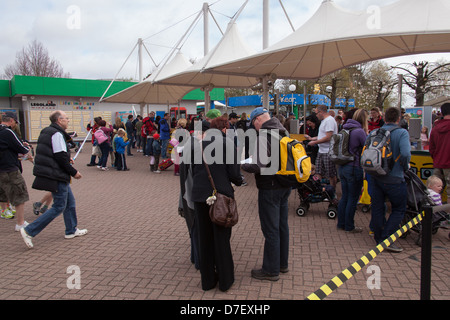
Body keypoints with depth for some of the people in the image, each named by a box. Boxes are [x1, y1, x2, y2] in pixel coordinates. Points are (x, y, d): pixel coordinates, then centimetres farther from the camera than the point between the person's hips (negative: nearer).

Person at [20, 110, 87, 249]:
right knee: (59, 207, -3)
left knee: (70, 202, 18)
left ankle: (71, 230, 29)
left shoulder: (46, 132, 13)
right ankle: (29, 231, -1)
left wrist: (67, 160, 16)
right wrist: (74, 172, -12)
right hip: (57, 176, -10)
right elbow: (61, 158, -22)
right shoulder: (57, 134, -18)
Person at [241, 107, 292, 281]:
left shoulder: (263, 135, -18)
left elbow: (259, 166, -26)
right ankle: (282, 263, 33)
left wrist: (243, 166, -8)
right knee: (282, 226, 18)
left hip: (270, 188, -9)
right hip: (285, 185, 9)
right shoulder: (283, 131, 9)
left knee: (270, 229, 1)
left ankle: (271, 270, 13)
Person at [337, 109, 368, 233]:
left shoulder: (345, 129, 8)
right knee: (353, 199, 4)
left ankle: (341, 223, 24)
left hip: (342, 167, 8)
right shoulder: (360, 131, -16)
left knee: (344, 197, 16)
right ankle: (349, 227, 14)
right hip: (354, 169, -7)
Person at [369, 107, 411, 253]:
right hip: (394, 179, -5)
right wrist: (405, 167, -5)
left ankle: (378, 239, 24)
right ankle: (387, 239, 2)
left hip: (375, 176, 5)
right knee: (399, 209, 11)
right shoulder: (402, 133, -11)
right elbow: (405, 153, -24)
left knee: (377, 208, 14)